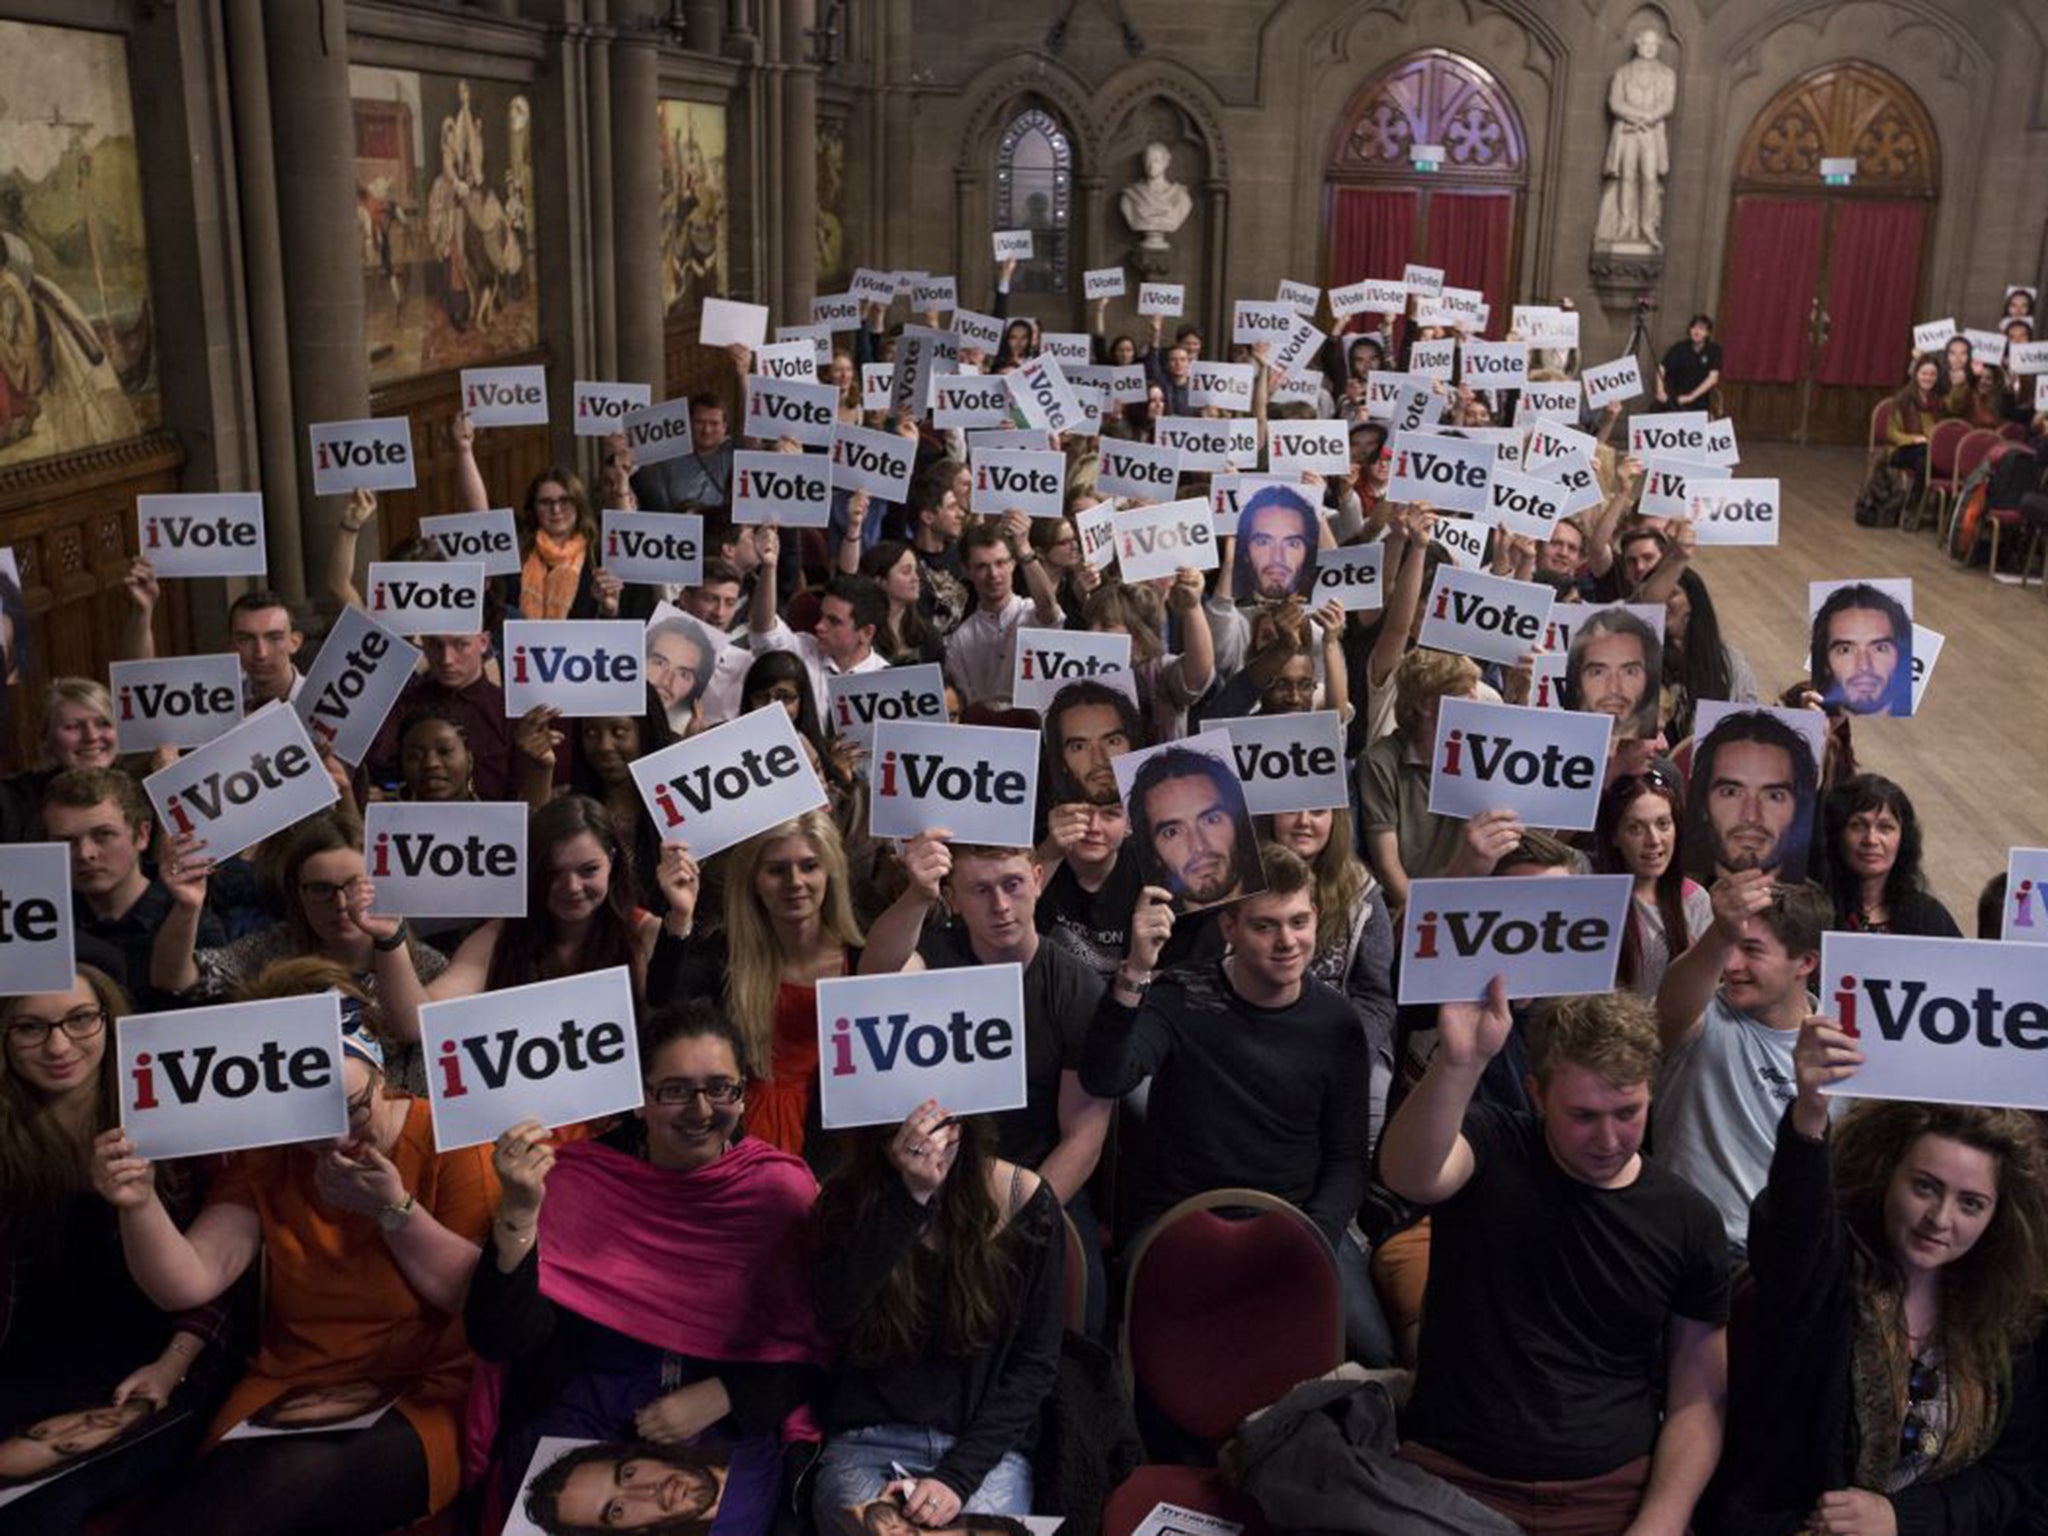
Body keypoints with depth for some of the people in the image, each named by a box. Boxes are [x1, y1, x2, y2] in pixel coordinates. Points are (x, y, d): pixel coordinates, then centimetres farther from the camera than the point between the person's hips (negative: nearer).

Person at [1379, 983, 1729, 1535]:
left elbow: (1697, 1401, 5)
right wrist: (1459, 1063, -44)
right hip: (1452, 1475, -3)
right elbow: (1409, 1176, -27)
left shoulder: (1689, 1220, 4)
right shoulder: (1491, 1148, -3)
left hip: (1614, 1490, 3)